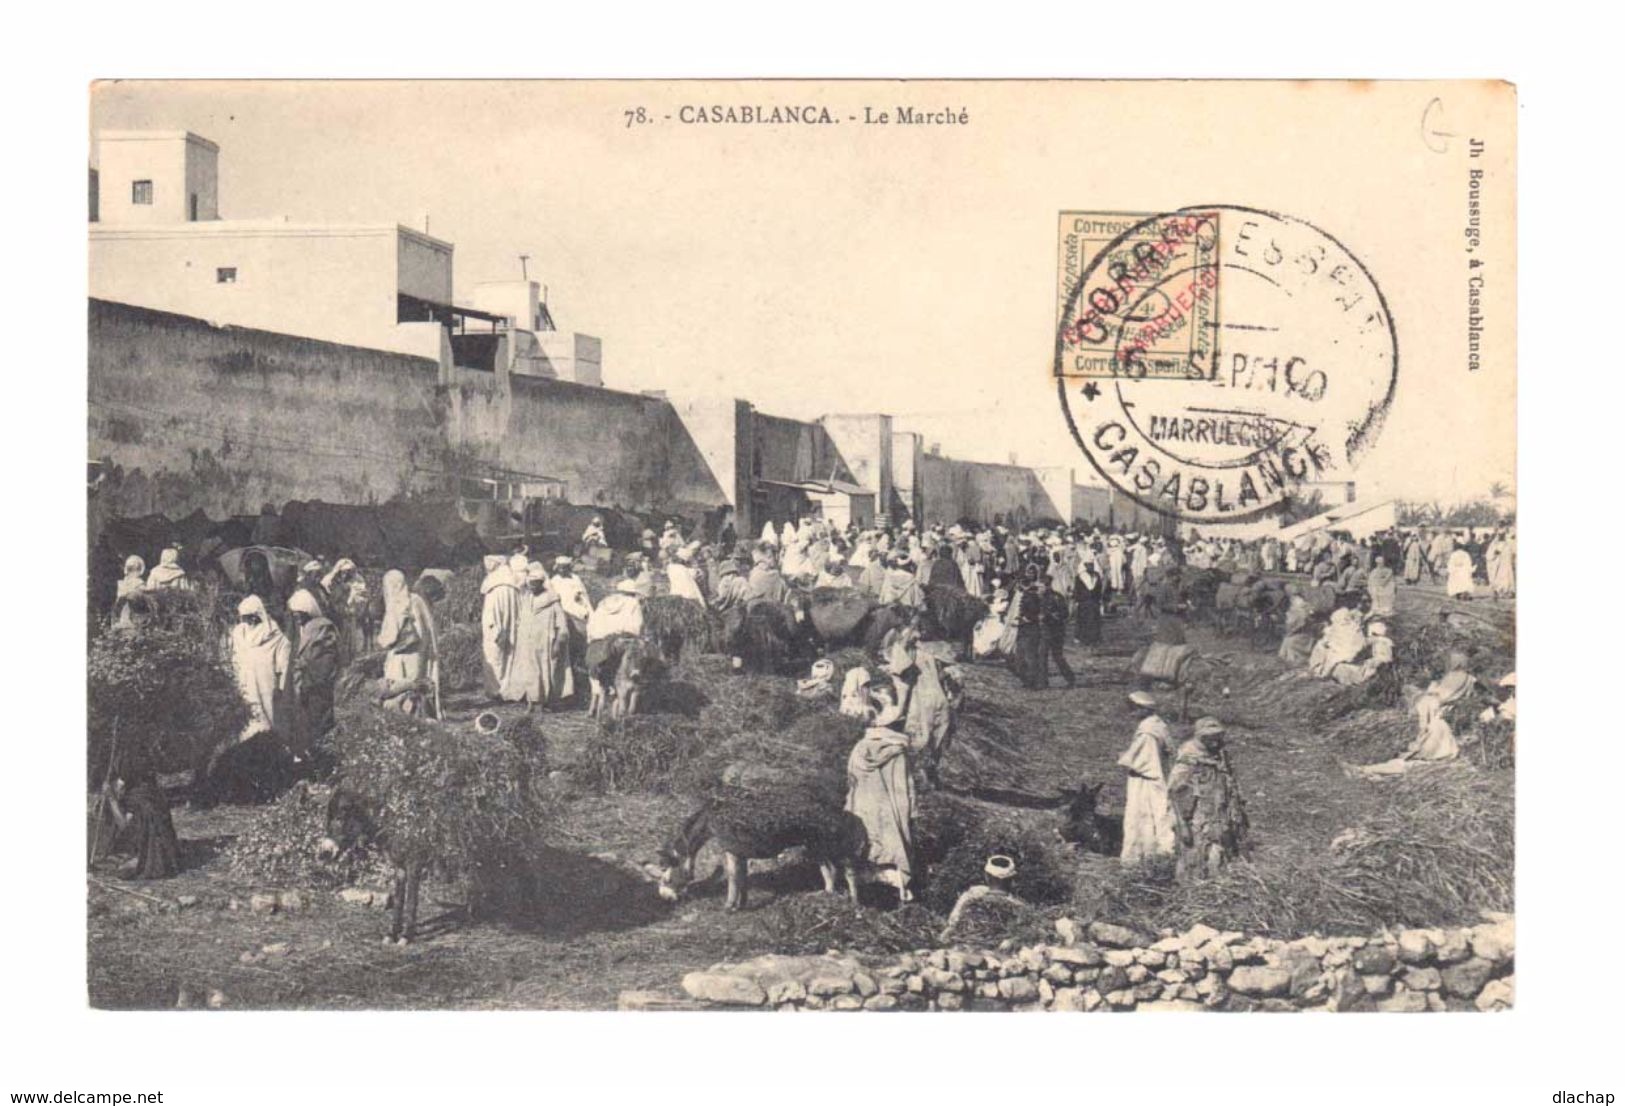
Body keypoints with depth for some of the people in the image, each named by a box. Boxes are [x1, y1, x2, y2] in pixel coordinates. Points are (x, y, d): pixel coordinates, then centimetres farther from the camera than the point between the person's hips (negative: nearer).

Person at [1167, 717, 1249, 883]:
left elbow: (1231, 789, 18)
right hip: (1198, 826, -7)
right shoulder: (1188, 760, -15)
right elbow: (1175, 794, -15)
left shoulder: (1221, 756, 7)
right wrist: (1182, 826, -17)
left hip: (1220, 824, 7)